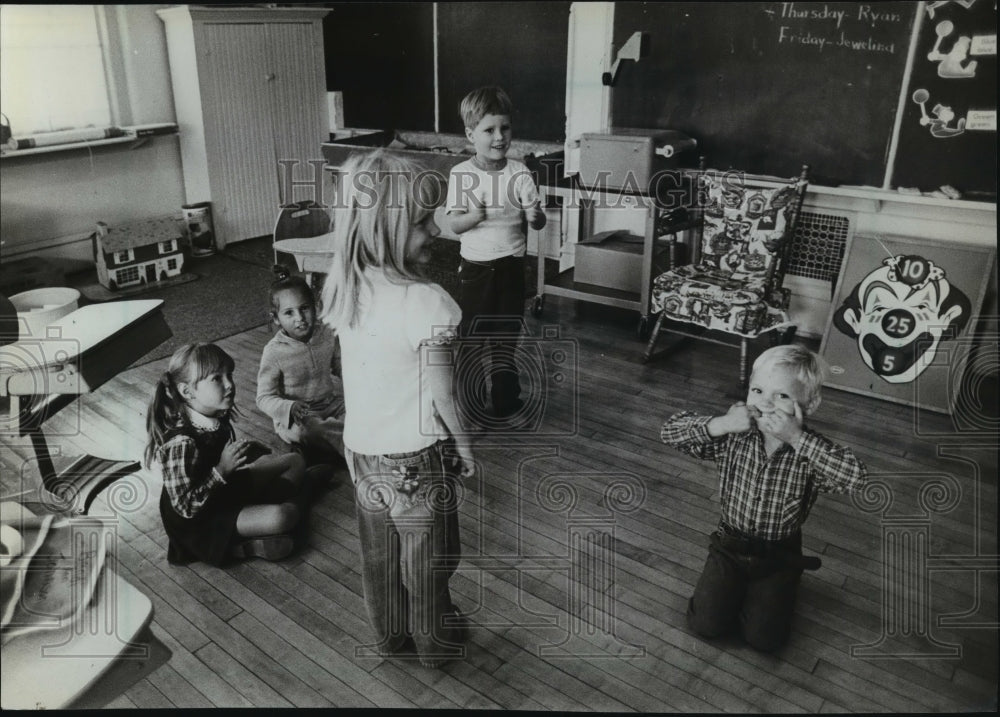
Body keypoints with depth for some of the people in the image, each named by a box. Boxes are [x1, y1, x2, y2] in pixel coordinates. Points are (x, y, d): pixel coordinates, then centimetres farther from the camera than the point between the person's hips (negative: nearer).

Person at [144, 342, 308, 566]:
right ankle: (234, 546, -10)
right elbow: (186, 507, -29)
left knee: (295, 461, 11)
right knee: (282, 516, -31)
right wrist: (221, 470, -32)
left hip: (227, 490, 9)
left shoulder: (218, 418, -7)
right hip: (200, 521, -9)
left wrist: (246, 449, 0)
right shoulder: (181, 444, -32)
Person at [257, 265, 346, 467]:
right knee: (302, 431, -36)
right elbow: (264, 397, -12)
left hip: (332, 403, 4)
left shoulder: (328, 335, -4)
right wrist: (288, 408, -32)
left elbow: (340, 368, 12)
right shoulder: (274, 352, -16)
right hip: (296, 416, -4)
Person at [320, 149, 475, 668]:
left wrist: (357, 436, 16)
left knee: (378, 554, 24)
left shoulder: (345, 288, -7)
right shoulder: (427, 303, -28)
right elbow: (441, 397, -21)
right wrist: (466, 449, -4)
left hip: (364, 449, 6)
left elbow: (355, 374, 4)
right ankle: (434, 643, 39)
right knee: (426, 557, 17)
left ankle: (389, 635, 45)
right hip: (417, 457, -6)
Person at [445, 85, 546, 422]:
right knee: (472, 336, 8)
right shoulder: (460, 174, -6)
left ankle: (505, 399, 28)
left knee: (507, 336, 11)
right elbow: (454, 225, -7)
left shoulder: (519, 173, -5)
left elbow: (537, 221, -5)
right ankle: (471, 399, 25)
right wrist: (474, 216, -28)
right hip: (475, 267, 0)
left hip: (510, 266, 1)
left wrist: (535, 215, -29)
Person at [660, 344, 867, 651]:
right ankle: (737, 588, 25)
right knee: (705, 623, -5)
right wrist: (719, 424, -31)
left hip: (779, 555, -1)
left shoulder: (810, 451, -19)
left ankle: (771, 592, 26)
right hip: (731, 545, 1)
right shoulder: (733, 437, -14)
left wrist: (797, 437, -41)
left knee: (763, 637, -5)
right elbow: (670, 431, -15)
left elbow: (856, 476, -38)